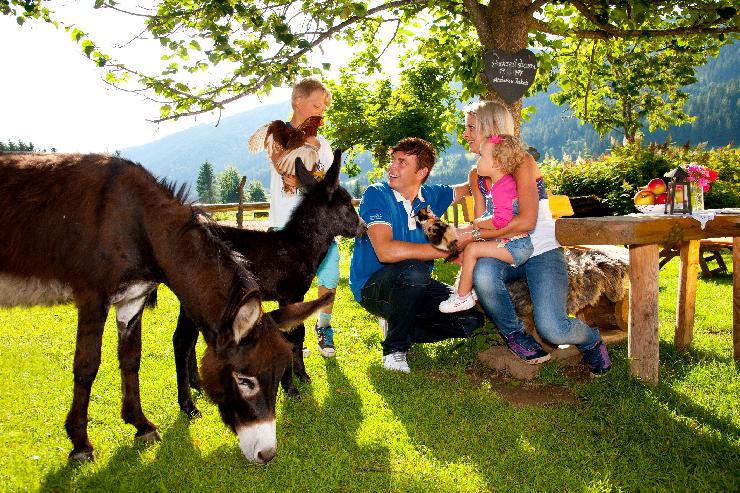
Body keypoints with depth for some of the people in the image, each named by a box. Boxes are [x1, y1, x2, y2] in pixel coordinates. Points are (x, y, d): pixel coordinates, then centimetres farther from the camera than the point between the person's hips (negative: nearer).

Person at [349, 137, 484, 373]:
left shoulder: (431, 195, 0)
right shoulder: (376, 194, -17)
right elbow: (385, 251, -31)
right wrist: (448, 249, -29)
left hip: (414, 287, 6)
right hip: (372, 286, -6)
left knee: (471, 320, -8)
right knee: (413, 270, -37)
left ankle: (398, 327, 12)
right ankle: (394, 348, -14)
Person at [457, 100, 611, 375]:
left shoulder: (521, 162, -11)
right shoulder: (477, 175, 10)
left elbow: (526, 222, -21)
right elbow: (481, 225, 4)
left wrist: (475, 234, -21)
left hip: (542, 251, -4)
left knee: (552, 329, -25)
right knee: (482, 272, -35)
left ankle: (591, 341, 15)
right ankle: (514, 334, -5)